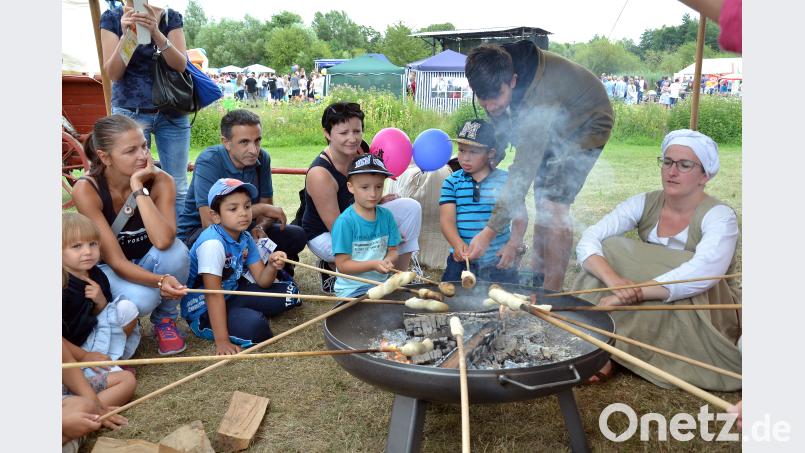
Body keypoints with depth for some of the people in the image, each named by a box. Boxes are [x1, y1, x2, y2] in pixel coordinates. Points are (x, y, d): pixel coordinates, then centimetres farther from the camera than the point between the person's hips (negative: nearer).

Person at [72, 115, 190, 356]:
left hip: (148, 263, 2)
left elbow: (163, 241, -36)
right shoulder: (86, 189, -24)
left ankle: (165, 320, -5)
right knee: (140, 299, -35)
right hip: (109, 269, -2)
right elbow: (115, 260, -27)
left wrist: (138, 187, -35)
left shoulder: (161, 180, -20)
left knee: (176, 250, -33)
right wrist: (159, 281, -45)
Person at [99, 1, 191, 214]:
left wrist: (156, 32, -25)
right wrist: (126, 35, -20)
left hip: (172, 112, 1)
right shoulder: (111, 18, 4)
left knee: (177, 187, -1)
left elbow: (180, 65, -9)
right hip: (130, 112, -1)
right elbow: (112, 73, -5)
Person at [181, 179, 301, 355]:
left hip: (233, 294, 8)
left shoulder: (245, 238, -3)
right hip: (203, 310, -8)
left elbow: (261, 281, -1)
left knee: (289, 292, 6)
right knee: (254, 326, -33)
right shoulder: (213, 243, -28)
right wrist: (222, 341, -31)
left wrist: (272, 267, -24)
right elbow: (213, 294, -29)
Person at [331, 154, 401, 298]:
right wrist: (373, 265, -24)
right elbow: (342, 265, -13)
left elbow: (393, 250, 9)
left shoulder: (386, 216, 2)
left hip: (382, 282, 6)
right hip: (352, 289, -5)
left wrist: (388, 261, -14)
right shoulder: (345, 222, -14)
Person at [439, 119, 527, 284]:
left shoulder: (506, 180, 0)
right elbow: (447, 219, -6)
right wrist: (458, 244, -24)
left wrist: (513, 245, -16)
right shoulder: (452, 182, 2)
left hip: (499, 262, 0)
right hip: (462, 258, 1)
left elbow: (520, 217, 0)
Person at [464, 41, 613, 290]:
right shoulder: (497, 72, -21)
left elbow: (523, 172, -45)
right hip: (553, 126, 8)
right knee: (542, 203, 8)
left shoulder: (540, 99, -43)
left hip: (586, 127, -8)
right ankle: (538, 279, 20)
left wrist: (490, 231, -47)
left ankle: (552, 291, -12)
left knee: (554, 206, -20)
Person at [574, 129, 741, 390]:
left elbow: (702, 273, -36)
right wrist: (614, 280, -37)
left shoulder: (719, 216, -16)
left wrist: (632, 293, -42)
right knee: (610, 248, -16)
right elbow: (588, 240, -18)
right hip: (651, 311, 3)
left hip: (704, 319, -3)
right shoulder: (644, 204, -5)